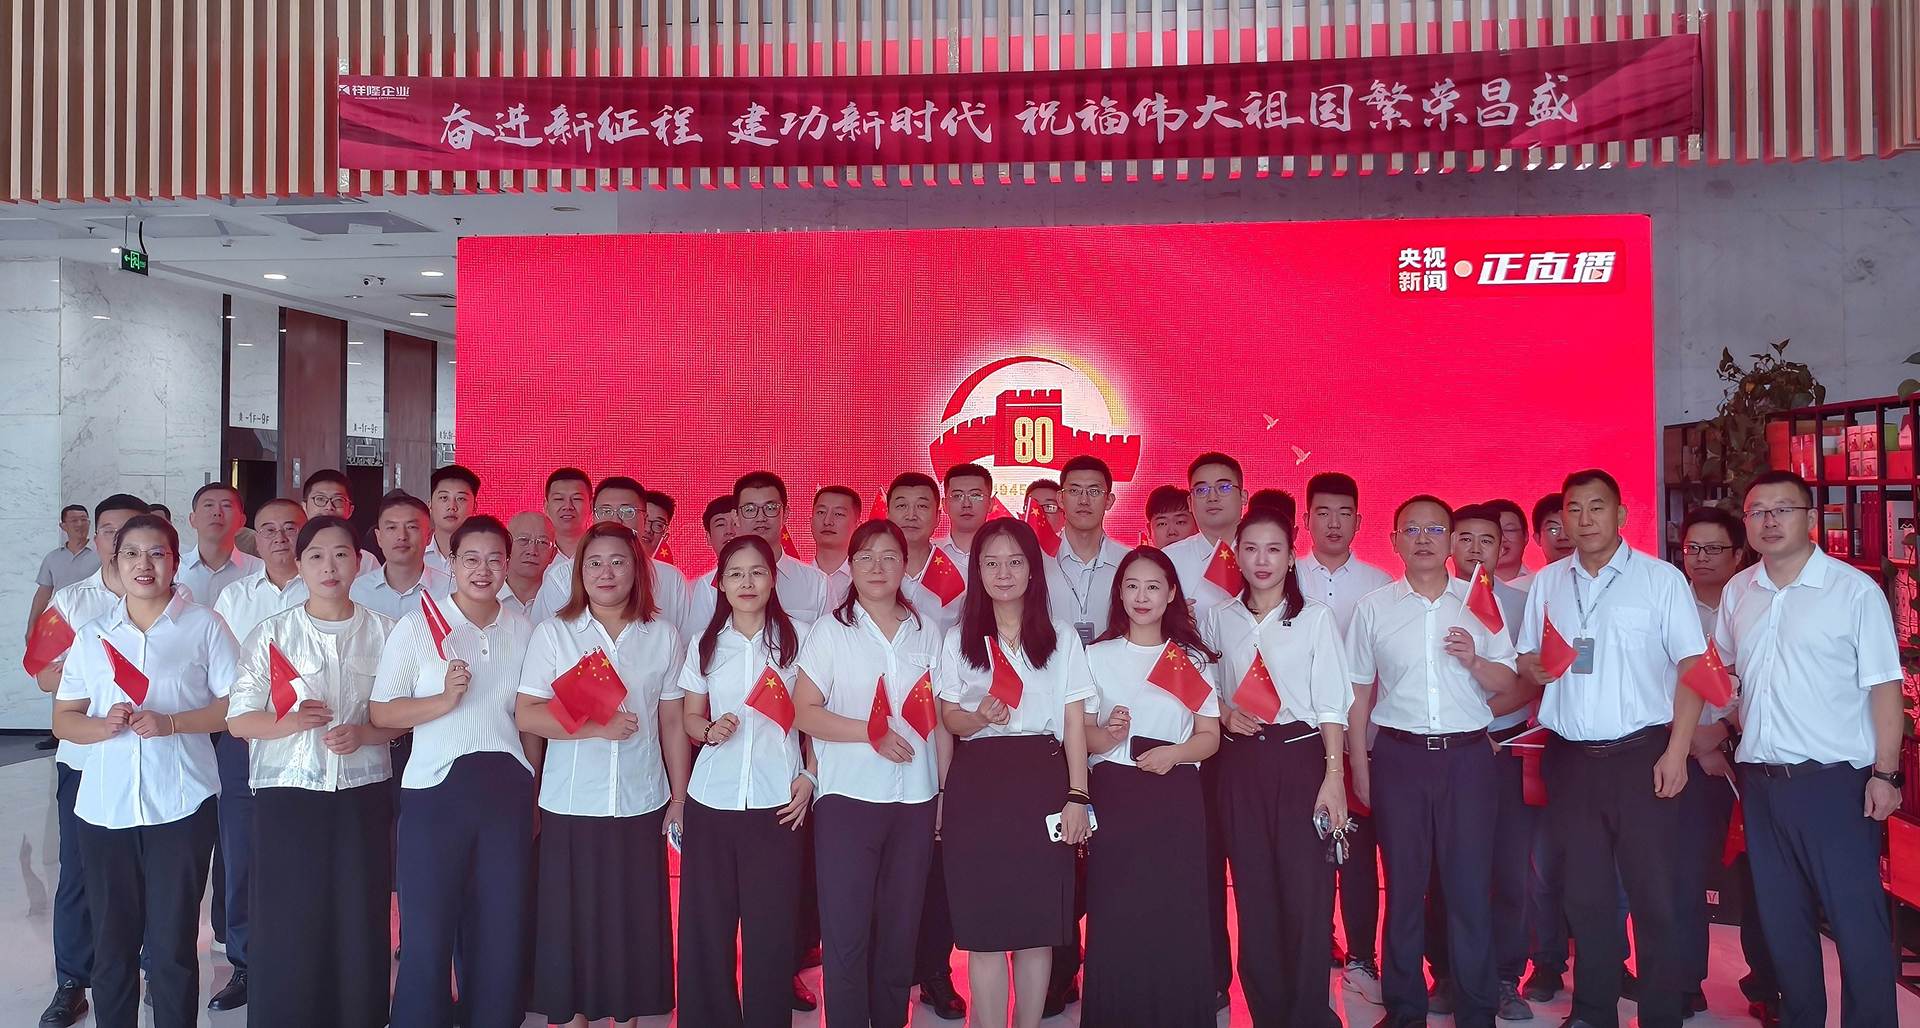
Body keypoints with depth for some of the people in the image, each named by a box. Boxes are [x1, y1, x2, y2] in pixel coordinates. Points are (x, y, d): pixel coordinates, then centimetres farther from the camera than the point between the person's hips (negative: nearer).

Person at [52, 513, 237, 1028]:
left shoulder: (204, 625, 2)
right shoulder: (93, 634, 11)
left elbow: (234, 705, -1)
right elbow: (63, 719, 11)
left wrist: (169, 723, -15)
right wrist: (104, 725, -10)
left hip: (180, 806, -3)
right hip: (104, 807, 3)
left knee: (173, 946, 2)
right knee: (111, 944, 8)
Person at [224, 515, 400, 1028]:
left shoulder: (382, 631, 4)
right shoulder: (272, 633, 2)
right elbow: (238, 720, 1)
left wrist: (362, 734, -12)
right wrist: (290, 722, -18)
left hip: (363, 793, 1)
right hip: (288, 792, -1)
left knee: (360, 920, 3)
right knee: (288, 922, 1)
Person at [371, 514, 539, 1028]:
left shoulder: (523, 629, 8)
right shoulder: (418, 626, -1)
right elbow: (381, 712, -2)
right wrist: (444, 701, -18)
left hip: (508, 790, 3)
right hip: (436, 789, -3)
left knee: (502, 929, 8)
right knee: (428, 930, 2)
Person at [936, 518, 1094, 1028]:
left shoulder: (1062, 639, 6)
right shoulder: (958, 640, 7)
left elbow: (1074, 725, 4)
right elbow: (949, 720, 7)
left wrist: (1077, 797, -4)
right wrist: (981, 716, -15)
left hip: (1042, 781, 0)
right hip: (978, 785, 0)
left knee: (1038, 924, 3)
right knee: (984, 925, 0)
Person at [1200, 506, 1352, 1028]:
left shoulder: (1315, 617, 0)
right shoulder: (1217, 619, 7)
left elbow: (1331, 703, -3)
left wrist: (1334, 776, -10)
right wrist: (1224, 712, -3)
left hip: (1300, 756, -2)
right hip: (1241, 763, 3)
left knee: (1306, 888, -4)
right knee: (1254, 889, 7)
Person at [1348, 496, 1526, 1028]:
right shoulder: (1373, 606, 6)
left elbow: (1509, 687, 8)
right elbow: (1359, 693, 8)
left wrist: (1476, 661, -12)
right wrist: (1360, 766, 4)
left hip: (1468, 754, 0)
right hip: (1399, 755, 0)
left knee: (1471, 884, 2)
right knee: (1403, 884, 5)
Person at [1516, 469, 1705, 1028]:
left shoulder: (1661, 578, -3)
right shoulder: (1546, 583, 9)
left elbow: (1693, 667, -6)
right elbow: (1526, 659, 17)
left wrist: (1676, 751, -13)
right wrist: (1536, 667, -7)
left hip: (1642, 753, -3)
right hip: (1571, 757, 4)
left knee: (1654, 893, 1)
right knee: (1585, 893, 11)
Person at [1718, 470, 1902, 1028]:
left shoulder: (1855, 589, -6)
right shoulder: (1738, 593, 8)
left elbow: (1883, 687, -7)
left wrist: (1885, 774, -12)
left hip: (1834, 780, -5)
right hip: (1760, 781, 5)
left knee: (1857, 920, -1)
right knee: (1782, 919, 15)